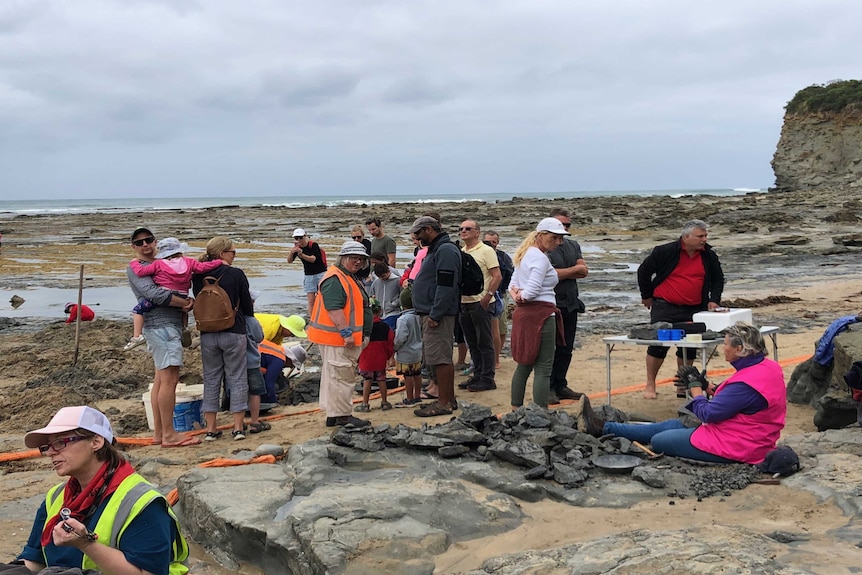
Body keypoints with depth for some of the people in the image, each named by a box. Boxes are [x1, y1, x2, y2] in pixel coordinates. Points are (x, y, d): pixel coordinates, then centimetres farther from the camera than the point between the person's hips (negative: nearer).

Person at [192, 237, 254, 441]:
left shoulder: (198, 277, 0)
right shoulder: (236, 274, -10)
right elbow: (247, 307, -3)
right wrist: (247, 312, 19)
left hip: (207, 334, 4)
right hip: (234, 333, -3)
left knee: (211, 380, 12)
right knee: (237, 379, 7)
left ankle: (211, 429, 15)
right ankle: (238, 427, 9)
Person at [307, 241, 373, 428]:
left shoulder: (350, 278, 20)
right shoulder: (334, 279, -16)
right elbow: (334, 309, -25)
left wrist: (361, 335, 28)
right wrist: (346, 333, -26)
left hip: (347, 339, 11)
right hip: (337, 339, -11)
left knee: (333, 376, 15)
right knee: (341, 377, -6)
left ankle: (333, 415, 22)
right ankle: (343, 416, -1)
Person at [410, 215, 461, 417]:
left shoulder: (445, 250, -14)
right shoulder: (435, 249, 20)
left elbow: (446, 285, -22)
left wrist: (435, 314, -23)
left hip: (438, 315, -11)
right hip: (430, 313, 11)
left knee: (440, 358, -8)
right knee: (440, 358, 14)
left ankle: (444, 404, -5)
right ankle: (448, 399, 21)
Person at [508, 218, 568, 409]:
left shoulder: (524, 254, 17)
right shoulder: (540, 258, -14)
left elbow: (512, 286, 18)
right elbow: (531, 291, -21)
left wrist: (517, 296, -1)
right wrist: (522, 297, -1)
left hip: (523, 314, 10)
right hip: (541, 314, -10)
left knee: (524, 365, 17)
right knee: (543, 369, -7)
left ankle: (516, 410, 23)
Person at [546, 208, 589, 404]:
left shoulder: (573, 246, 17)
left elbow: (584, 271, 6)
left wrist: (562, 273, -9)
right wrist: (574, 269, -3)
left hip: (570, 304, 7)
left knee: (566, 349, 11)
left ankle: (560, 386, 19)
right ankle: (548, 389, 2)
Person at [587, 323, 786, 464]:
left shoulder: (748, 383, -30)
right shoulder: (768, 366, 2)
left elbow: (708, 413, -23)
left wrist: (695, 389, -5)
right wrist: (707, 387, 7)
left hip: (731, 449, -10)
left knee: (658, 440, 1)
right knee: (673, 425, 15)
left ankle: (603, 428, 16)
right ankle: (602, 427, 23)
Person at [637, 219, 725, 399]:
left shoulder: (709, 256, 3)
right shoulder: (665, 252, -10)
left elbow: (718, 279, 17)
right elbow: (644, 271, -1)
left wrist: (714, 300, 3)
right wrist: (647, 296, 6)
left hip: (694, 310, 4)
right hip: (664, 307, -4)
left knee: (689, 348, 8)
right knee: (658, 345, -5)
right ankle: (650, 385, 7)